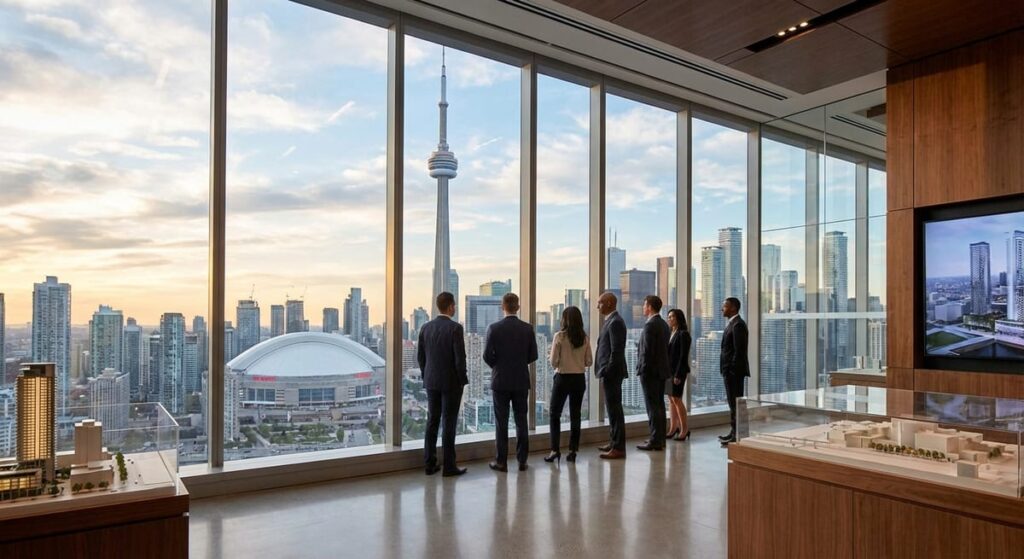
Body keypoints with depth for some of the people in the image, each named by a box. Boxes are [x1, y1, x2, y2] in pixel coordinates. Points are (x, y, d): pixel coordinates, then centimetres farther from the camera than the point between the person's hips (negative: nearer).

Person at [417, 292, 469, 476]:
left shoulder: (425, 327, 4)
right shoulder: (455, 328, -14)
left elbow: (420, 356, 8)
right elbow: (460, 358, -16)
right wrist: (462, 380, -4)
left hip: (432, 382, 6)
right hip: (451, 382, -5)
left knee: (432, 422, 11)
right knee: (449, 423, 0)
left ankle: (430, 464, 14)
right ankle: (449, 466, 5)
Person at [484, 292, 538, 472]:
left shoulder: (494, 328, -9)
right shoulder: (527, 328, -3)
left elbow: (487, 356, -9)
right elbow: (533, 356, 0)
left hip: (500, 381, -2)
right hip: (521, 381, 2)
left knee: (501, 423, 4)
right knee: (521, 421, 9)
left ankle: (502, 462, 8)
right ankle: (522, 460, 12)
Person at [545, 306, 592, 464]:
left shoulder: (559, 336, -12)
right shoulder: (585, 338, -1)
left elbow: (553, 362, -12)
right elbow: (589, 362, 2)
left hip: (562, 378, -3)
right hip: (579, 379, 4)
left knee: (555, 414, 8)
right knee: (575, 415, 11)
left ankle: (555, 450, 2)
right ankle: (573, 451, 13)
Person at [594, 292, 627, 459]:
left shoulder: (615, 322, -16)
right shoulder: (611, 321, 15)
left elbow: (617, 351, -21)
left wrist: (607, 372, -19)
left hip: (612, 373, -10)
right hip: (609, 373, 10)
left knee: (615, 409, -5)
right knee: (612, 408, 16)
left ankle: (619, 448, 1)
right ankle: (615, 442, 26)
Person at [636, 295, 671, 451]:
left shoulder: (650, 325, -16)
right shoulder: (664, 324, 12)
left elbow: (647, 350, -19)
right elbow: (665, 348, 15)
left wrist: (643, 370, -14)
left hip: (650, 371, -9)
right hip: (662, 370, 9)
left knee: (653, 406, -5)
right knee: (659, 405, 12)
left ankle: (655, 441, -1)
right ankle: (660, 439, 18)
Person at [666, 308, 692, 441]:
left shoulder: (683, 334, -9)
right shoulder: (670, 333, 14)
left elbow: (683, 356, -14)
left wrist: (678, 374, -18)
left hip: (678, 371, -8)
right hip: (668, 370, 8)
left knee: (676, 399, -6)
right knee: (671, 399, 8)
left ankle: (684, 429, 2)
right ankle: (673, 428, 14)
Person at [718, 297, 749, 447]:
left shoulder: (738, 325, -15)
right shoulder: (732, 324, 16)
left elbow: (739, 351, -20)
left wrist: (732, 371, -20)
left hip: (734, 371, -10)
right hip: (730, 370, 10)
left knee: (735, 402, -5)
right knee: (733, 403, 14)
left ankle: (736, 435, -1)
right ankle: (734, 432, 21)